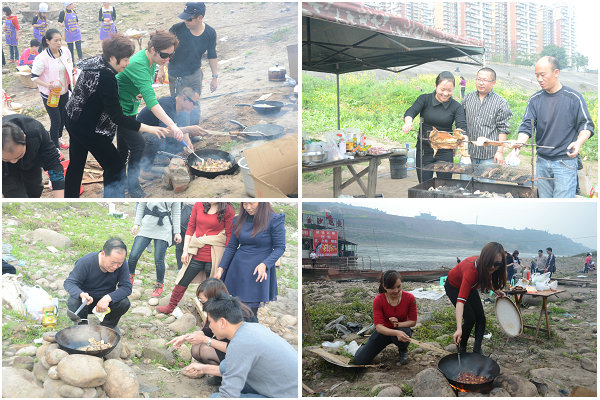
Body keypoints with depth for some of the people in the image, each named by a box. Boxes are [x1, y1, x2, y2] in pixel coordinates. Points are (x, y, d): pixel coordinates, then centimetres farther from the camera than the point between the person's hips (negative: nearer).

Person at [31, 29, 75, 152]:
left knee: (64, 117, 20)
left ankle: (58, 138, 45)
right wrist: (47, 85, -32)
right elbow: (34, 77, -17)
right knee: (56, 120, -3)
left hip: (64, 91, 6)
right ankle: (55, 148, 11)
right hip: (50, 94, -6)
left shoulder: (66, 52, -6)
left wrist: (73, 84, 12)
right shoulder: (42, 58, -23)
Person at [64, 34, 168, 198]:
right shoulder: (106, 76, -27)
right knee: (115, 166, 0)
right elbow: (117, 117, -26)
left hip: (73, 121, 10)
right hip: (88, 129, -10)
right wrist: (148, 128, -29)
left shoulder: (95, 62, 2)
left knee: (76, 164, 21)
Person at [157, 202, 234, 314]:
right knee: (182, 281, 12)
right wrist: (185, 250, 3)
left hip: (213, 257, -4)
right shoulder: (199, 205, 2)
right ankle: (170, 307, 30)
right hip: (196, 254, 4)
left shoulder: (228, 211, -8)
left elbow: (229, 235, -5)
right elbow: (190, 227, 7)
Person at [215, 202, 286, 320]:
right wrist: (221, 268, 3)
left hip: (259, 271, -5)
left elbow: (280, 247, -8)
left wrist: (265, 264, -22)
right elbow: (231, 246, 11)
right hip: (238, 269, 5)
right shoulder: (239, 220, 7)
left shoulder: (274, 220, -8)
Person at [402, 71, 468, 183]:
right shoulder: (425, 99, -2)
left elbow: (462, 128, -14)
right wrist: (408, 122, -41)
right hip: (424, 150, 0)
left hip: (445, 152, 0)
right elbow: (410, 112, -16)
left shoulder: (456, 107, -3)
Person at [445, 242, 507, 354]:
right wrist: (459, 329, -59)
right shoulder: (471, 269, -44)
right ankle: (461, 347, 8)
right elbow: (461, 299, -51)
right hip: (454, 287, -7)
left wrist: (496, 290, -11)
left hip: (470, 286, 7)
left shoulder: (488, 268, -24)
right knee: (470, 318, -13)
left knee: (481, 318, -2)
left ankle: (477, 350, 3)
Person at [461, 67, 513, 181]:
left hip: (489, 156, -3)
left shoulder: (501, 103, -1)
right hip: (467, 152, 3)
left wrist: (500, 151, -8)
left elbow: (503, 130, -3)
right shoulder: (467, 99, 10)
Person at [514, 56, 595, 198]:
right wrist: (519, 143, -19)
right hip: (542, 162, 4)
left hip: (565, 161, -4)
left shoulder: (573, 98, -4)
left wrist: (579, 143, -22)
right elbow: (527, 126, 2)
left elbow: (586, 125, -2)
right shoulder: (535, 99, 7)